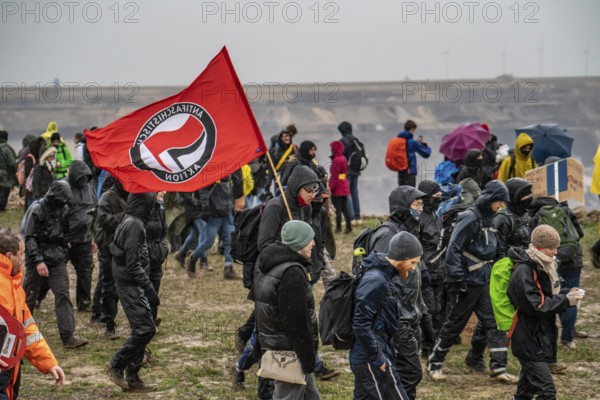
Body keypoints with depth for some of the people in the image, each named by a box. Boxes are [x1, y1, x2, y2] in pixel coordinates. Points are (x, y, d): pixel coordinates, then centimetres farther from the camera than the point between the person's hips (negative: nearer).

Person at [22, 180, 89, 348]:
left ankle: (68, 336, -11)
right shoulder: (37, 210, -12)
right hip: (38, 260, -5)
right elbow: (29, 237, -15)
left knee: (63, 295, -6)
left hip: (58, 260, 5)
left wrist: (64, 254, 15)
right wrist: (38, 261, -22)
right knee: (29, 296, 6)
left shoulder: (64, 209, 7)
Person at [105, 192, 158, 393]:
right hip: (130, 285, -10)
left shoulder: (129, 222, 13)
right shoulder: (134, 225, -17)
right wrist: (149, 289, -20)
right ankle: (116, 365, -1)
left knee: (141, 329, 10)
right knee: (145, 328, -11)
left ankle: (132, 378, 13)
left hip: (130, 284, 10)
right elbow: (133, 265, -21)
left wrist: (147, 287, 21)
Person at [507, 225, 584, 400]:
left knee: (528, 384, 22)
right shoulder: (523, 271, -20)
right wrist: (566, 300, -20)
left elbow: (552, 297, 17)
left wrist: (568, 297, -3)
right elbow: (535, 305, -23)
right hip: (528, 338, -10)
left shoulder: (545, 266, 10)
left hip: (542, 336, 10)